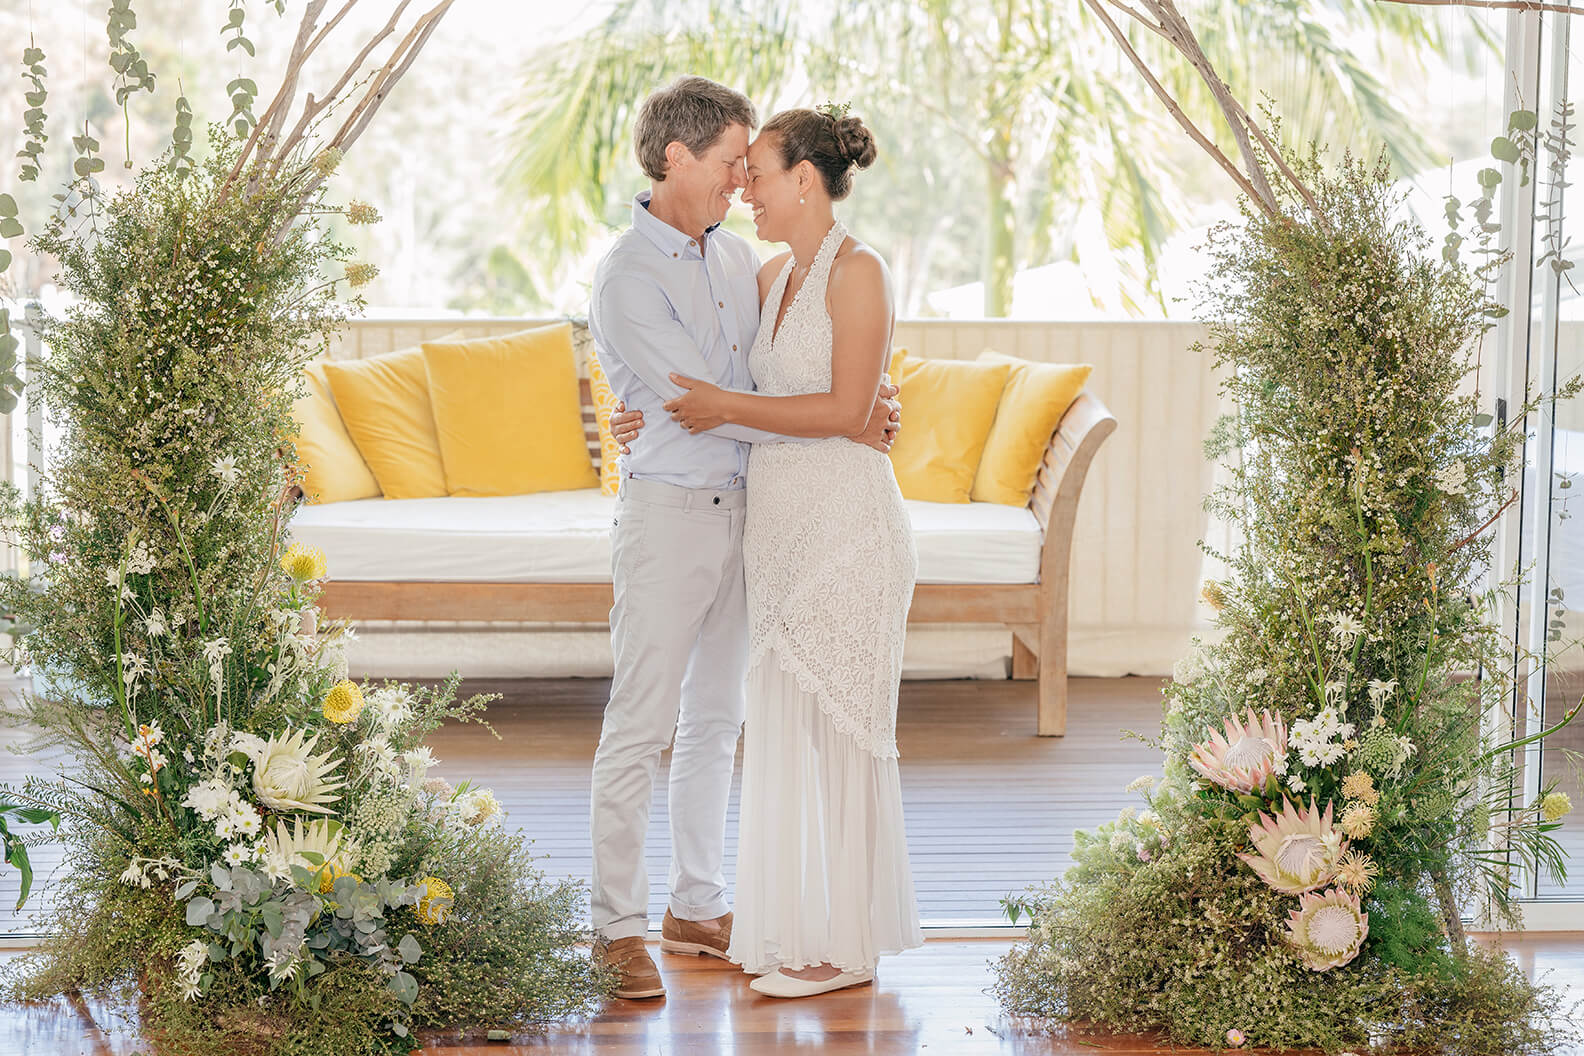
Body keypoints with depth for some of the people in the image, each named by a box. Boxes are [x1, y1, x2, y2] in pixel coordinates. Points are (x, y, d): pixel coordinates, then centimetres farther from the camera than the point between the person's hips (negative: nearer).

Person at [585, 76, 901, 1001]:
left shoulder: (735, 255, 10)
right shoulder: (629, 277, -14)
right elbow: (706, 401, -18)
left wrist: (862, 398, -2)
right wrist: (841, 428, -15)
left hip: (741, 508, 8)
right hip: (668, 514, -8)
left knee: (715, 720, 12)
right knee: (640, 726, -5)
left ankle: (699, 907, 21)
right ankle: (619, 927, 1)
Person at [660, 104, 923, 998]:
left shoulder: (859, 272, -11)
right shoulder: (775, 278, 14)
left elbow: (848, 410, -18)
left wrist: (729, 408, -15)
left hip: (846, 522, -8)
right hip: (785, 523, 8)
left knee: (837, 730, -3)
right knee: (788, 730, 11)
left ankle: (846, 948, 4)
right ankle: (800, 927, 19)